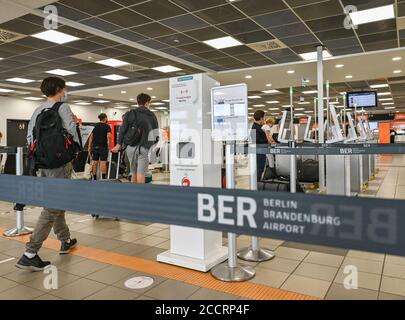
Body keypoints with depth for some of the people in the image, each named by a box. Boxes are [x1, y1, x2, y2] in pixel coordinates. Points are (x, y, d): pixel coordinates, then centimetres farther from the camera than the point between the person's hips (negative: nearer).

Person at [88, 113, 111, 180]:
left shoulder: (95, 126, 16)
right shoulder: (107, 126, 0)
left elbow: (91, 137, 13)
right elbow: (108, 136, -14)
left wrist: (90, 146, 14)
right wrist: (109, 146, -5)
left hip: (95, 146, 5)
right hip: (103, 146, -5)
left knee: (95, 163, 7)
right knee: (103, 163, -5)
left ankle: (94, 178, 11)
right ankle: (103, 178, -8)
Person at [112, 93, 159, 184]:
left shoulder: (129, 114, 7)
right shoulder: (152, 116, 6)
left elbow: (123, 130, 4)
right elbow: (156, 136, 5)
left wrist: (119, 144, 14)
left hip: (130, 147, 2)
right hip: (144, 148, -2)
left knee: (134, 174, 16)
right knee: (141, 175, -5)